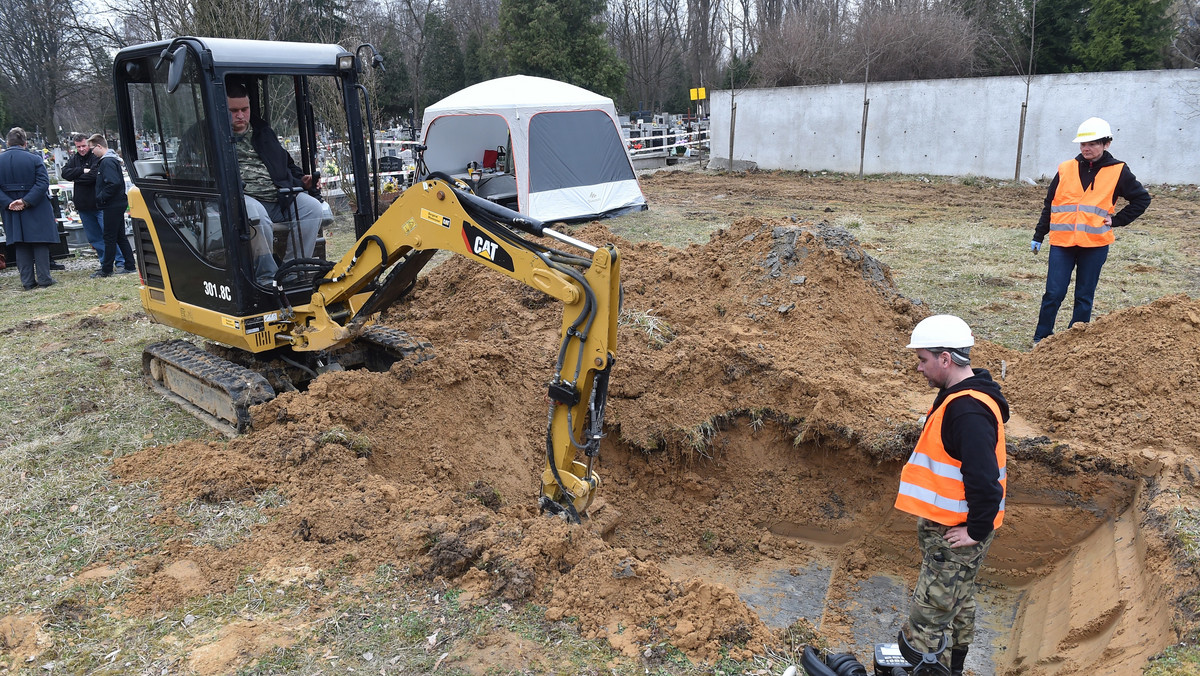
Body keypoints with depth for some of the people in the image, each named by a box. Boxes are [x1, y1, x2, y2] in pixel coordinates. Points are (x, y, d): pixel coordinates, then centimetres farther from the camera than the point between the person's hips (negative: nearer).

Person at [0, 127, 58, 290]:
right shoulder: (34, 159, -9)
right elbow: (43, 183, -17)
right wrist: (27, 201, -16)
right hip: (36, 211, -3)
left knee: (21, 245, 9)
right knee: (40, 243, 5)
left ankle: (28, 281, 10)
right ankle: (44, 278, 5)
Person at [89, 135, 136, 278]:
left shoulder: (107, 162, -15)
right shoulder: (112, 159, 15)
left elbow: (114, 183, -26)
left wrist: (101, 198, -16)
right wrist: (101, 198, 14)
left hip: (112, 206, -10)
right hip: (118, 204, 10)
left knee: (109, 238, -3)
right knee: (120, 236, 13)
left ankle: (106, 270, 3)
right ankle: (129, 266, 16)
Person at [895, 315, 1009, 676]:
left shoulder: (967, 412, -28)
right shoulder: (958, 395, 6)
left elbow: (984, 480, -31)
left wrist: (977, 530, -20)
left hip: (955, 535, -11)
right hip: (950, 527, 11)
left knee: (925, 621, -1)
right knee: (957, 604, 26)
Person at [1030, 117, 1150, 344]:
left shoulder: (1118, 172, 2)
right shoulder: (1066, 169, 5)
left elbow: (1142, 199, 11)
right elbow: (1049, 205, 10)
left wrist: (1116, 220, 0)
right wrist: (1038, 236, 10)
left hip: (1095, 243, 0)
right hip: (1062, 242, 0)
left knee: (1084, 296, 7)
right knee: (1053, 293, -2)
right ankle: (1041, 338, 9)